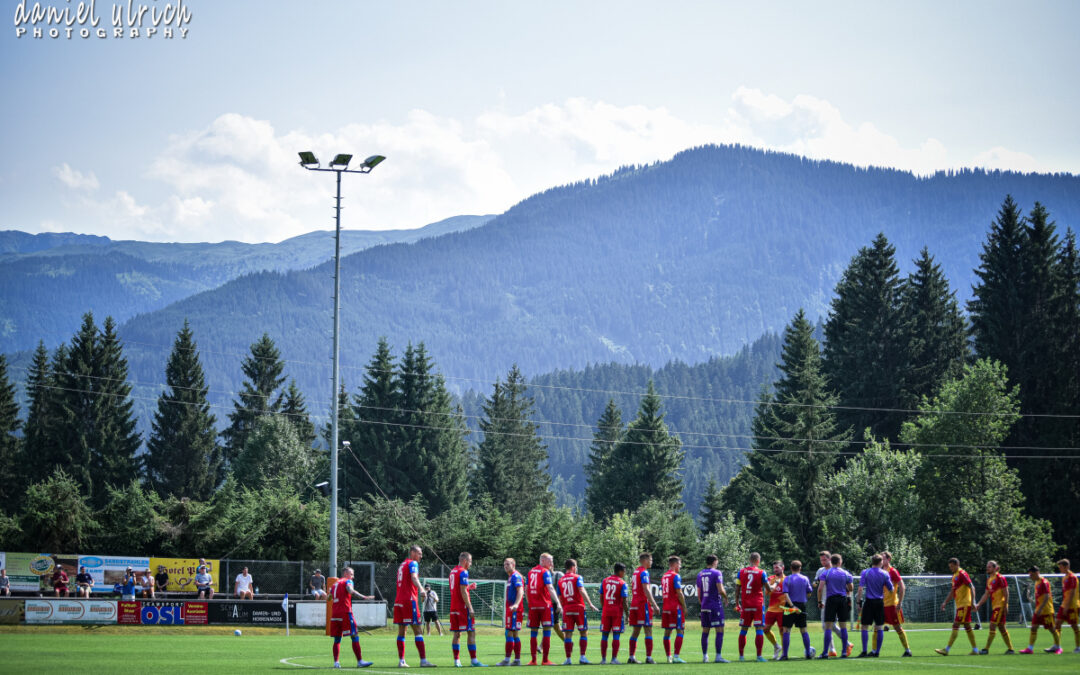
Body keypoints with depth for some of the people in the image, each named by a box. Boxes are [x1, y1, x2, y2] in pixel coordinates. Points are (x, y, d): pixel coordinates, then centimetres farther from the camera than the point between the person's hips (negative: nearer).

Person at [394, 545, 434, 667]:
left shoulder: (402, 565, 21)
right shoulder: (413, 563, -4)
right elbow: (414, 578, -24)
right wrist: (421, 589, -39)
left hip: (398, 601, 8)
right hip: (409, 600, -8)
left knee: (401, 631, 8)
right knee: (417, 630, -8)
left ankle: (401, 661, 6)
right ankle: (423, 660, -13)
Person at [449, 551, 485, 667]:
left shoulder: (452, 572, 16)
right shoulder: (463, 572, -11)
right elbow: (463, 592, -17)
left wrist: (468, 587, 20)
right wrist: (470, 609, -18)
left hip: (454, 608, 8)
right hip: (463, 608, -8)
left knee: (457, 634, 7)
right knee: (471, 633, -4)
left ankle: (456, 660, 4)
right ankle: (474, 660, -6)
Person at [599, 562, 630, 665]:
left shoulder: (604, 581, 7)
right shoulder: (622, 583, -7)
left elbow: (601, 598, 10)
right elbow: (624, 601, -10)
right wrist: (627, 614, -4)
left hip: (606, 610, 4)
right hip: (617, 611, -4)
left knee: (604, 635, 9)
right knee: (616, 635, 0)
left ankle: (603, 658, 9)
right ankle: (614, 658, -3)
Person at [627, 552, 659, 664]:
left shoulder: (635, 572, 16)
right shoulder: (644, 572, -10)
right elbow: (646, 590, -18)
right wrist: (654, 605, -18)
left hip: (634, 604, 8)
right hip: (643, 603, -8)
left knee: (636, 631, 11)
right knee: (648, 631, -6)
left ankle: (631, 657, 10)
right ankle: (648, 657, -12)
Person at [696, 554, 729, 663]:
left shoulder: (700, 574, 11)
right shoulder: (717, 573, -7)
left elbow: (699, 594, 14)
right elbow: (720, 590, -14)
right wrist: (725, 597, 5)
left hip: (704, 606, 6)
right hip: (715, 605, -6)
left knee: (705, 631, 11)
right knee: (720, 631, -4)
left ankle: (704, 656, 12)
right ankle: (718, 656, -10)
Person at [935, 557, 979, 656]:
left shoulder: (962, 574, -12)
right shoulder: (954, 576, 17)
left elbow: (972, 587, -18)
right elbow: (952, 592, 25)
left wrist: (973, 602, -24)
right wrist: (945, 602, 18)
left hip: (964, 604, -10)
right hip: (959, 605, 10)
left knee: (956, 626, -11)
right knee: (967, 627, 10)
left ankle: (947, 649, -15)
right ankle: (975, 649, 14)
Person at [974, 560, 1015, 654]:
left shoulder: (1000, 578, -11)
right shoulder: (989, 580, 15)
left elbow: (1006, 593, -13)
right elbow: (986, 595, 18)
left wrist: (1005, 607, -17)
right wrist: (978, 605, 9)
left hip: (1000, 606, -9)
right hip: (994, 606, 9)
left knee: (992, 626, -11)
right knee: (1001, 628, 10)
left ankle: (986, 649, -12)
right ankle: (1010, 649, 16)